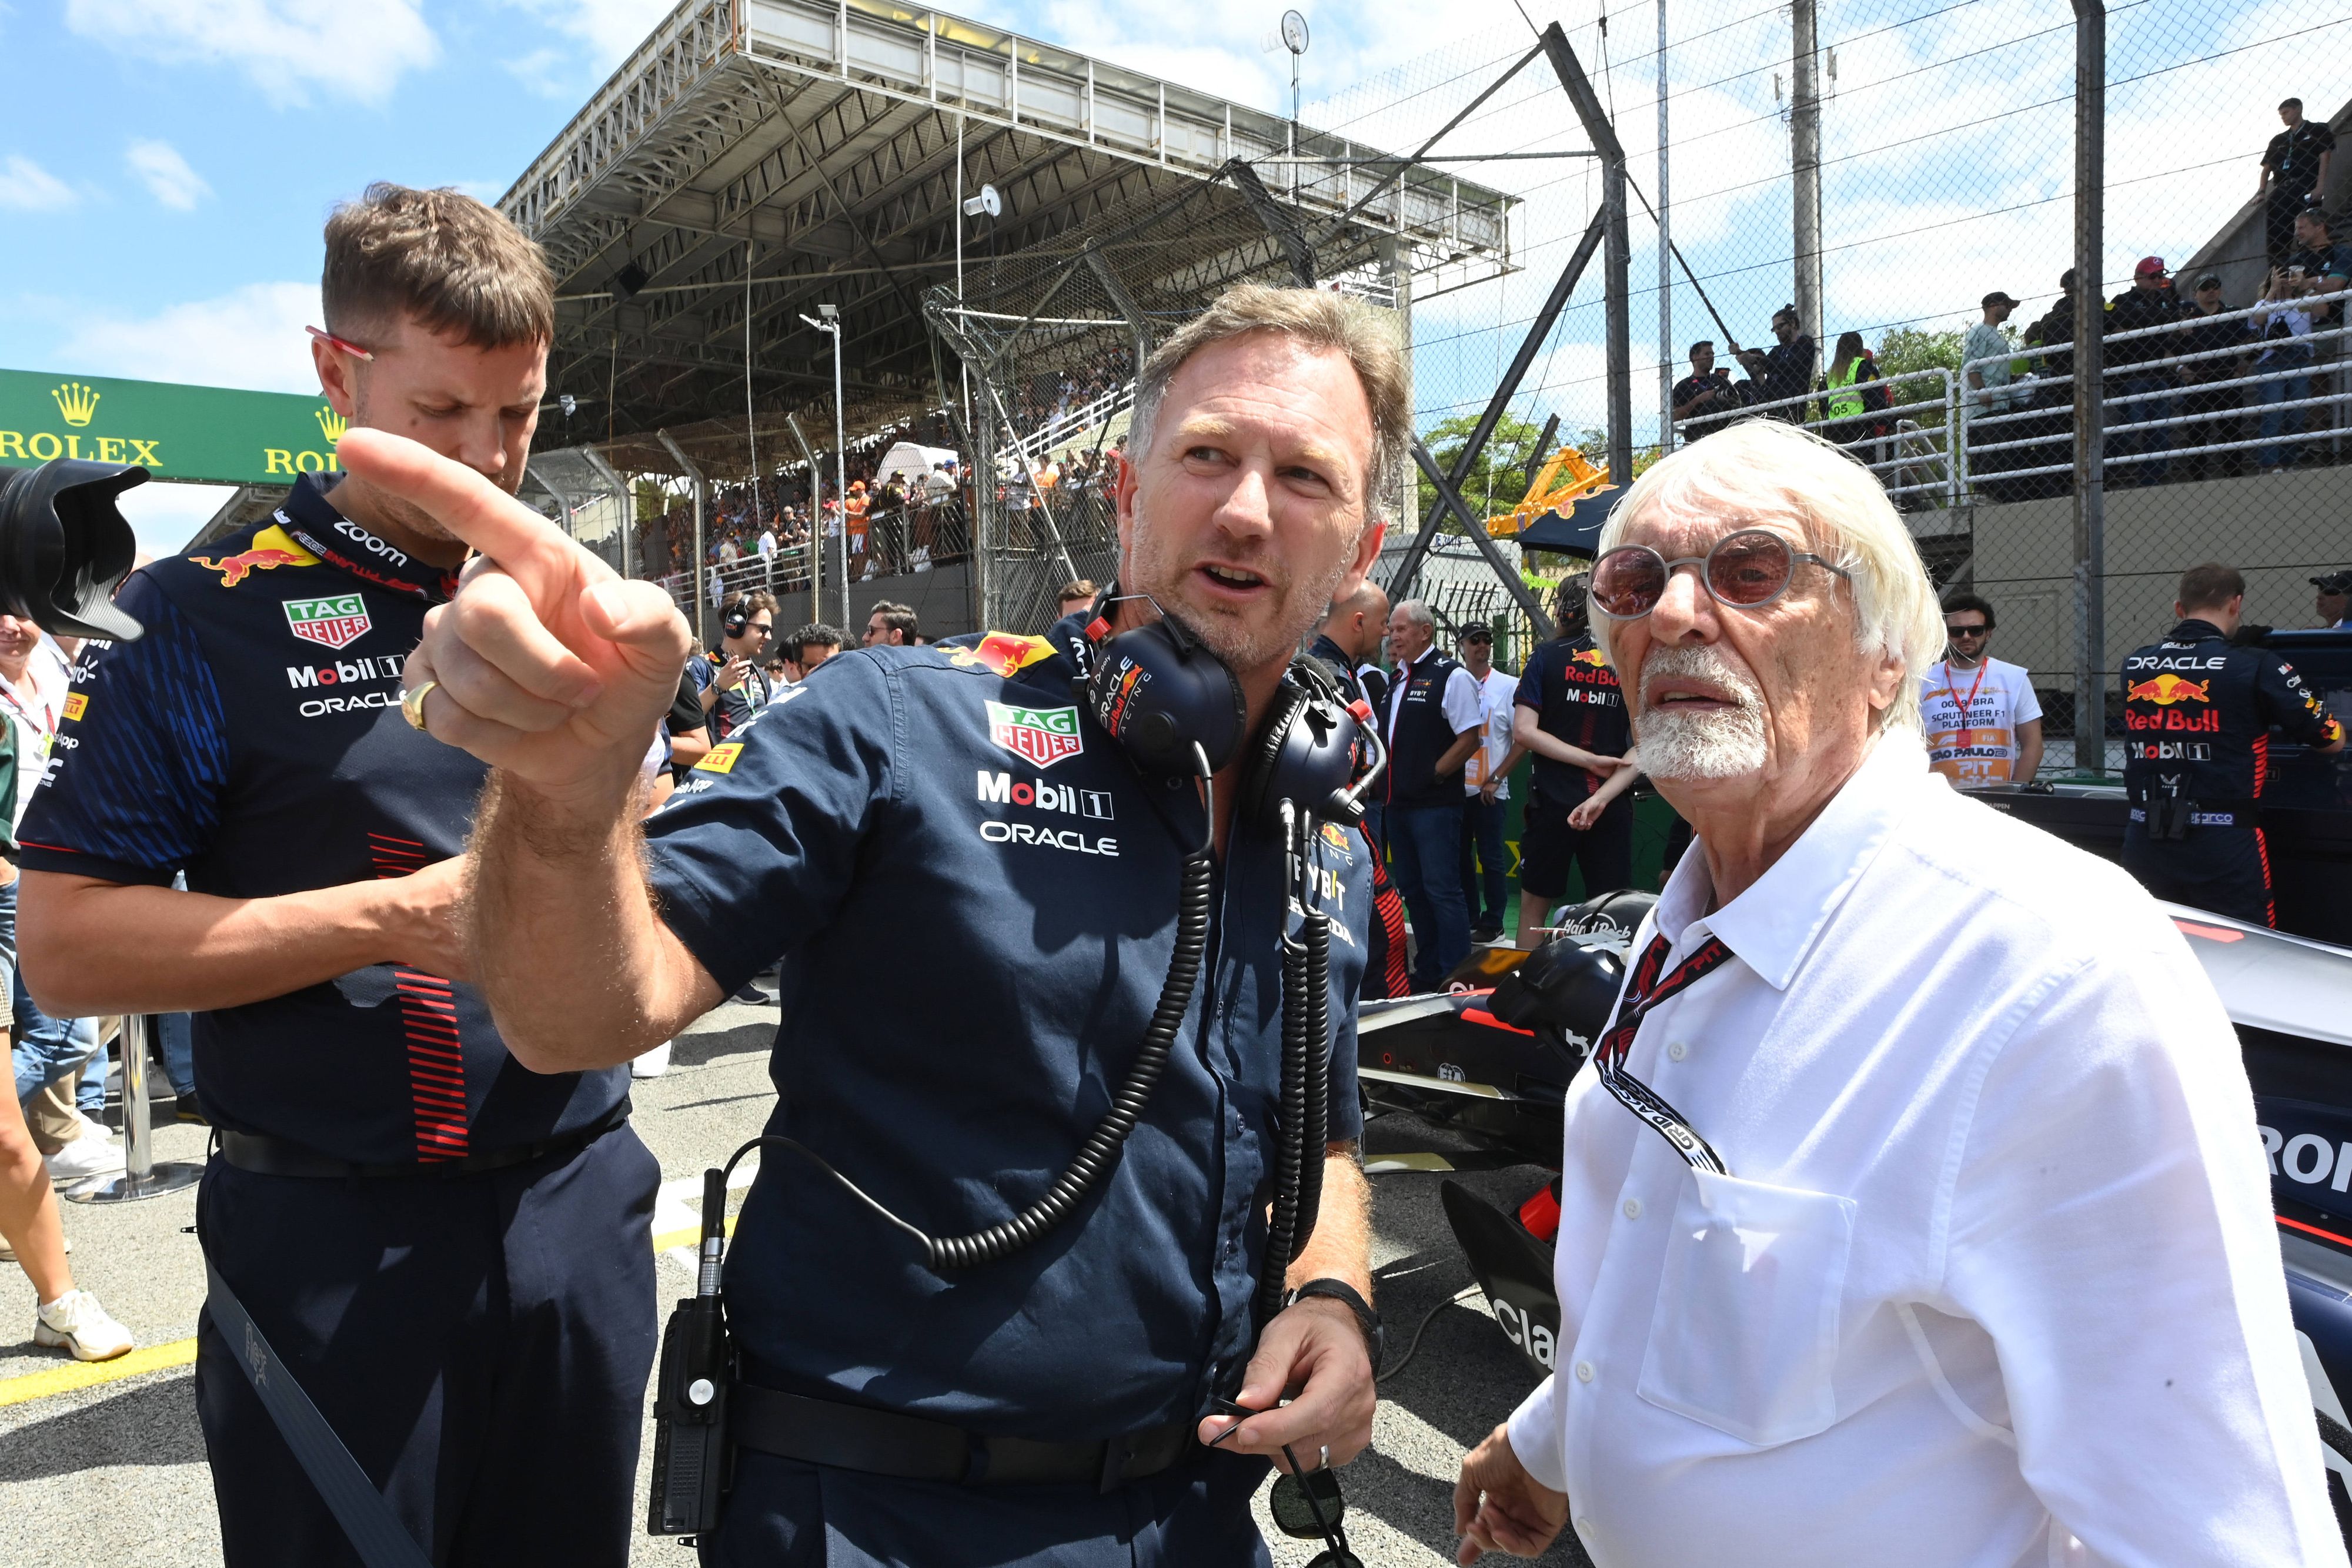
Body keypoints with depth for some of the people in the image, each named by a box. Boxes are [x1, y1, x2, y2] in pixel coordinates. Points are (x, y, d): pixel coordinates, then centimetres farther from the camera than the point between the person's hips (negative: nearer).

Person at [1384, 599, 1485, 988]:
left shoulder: (1451, 676, -9)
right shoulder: (1397, 678, 16)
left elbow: (1470, 738, -14)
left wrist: (1431, 776, -14)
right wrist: (1387, 782, 13)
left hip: (1435, 805, -9)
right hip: (1396, 803, 9)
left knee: (1441, 890, -7)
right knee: (1412, 890, 14)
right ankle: (1427, 974, 24)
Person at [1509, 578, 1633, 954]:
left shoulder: (1547, 656, -3)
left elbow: (1523, 731, -13)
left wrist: (1590, 761, -12)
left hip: (1554, 801, -2)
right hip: (1614, 807, 2)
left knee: (1535, 905, 11)